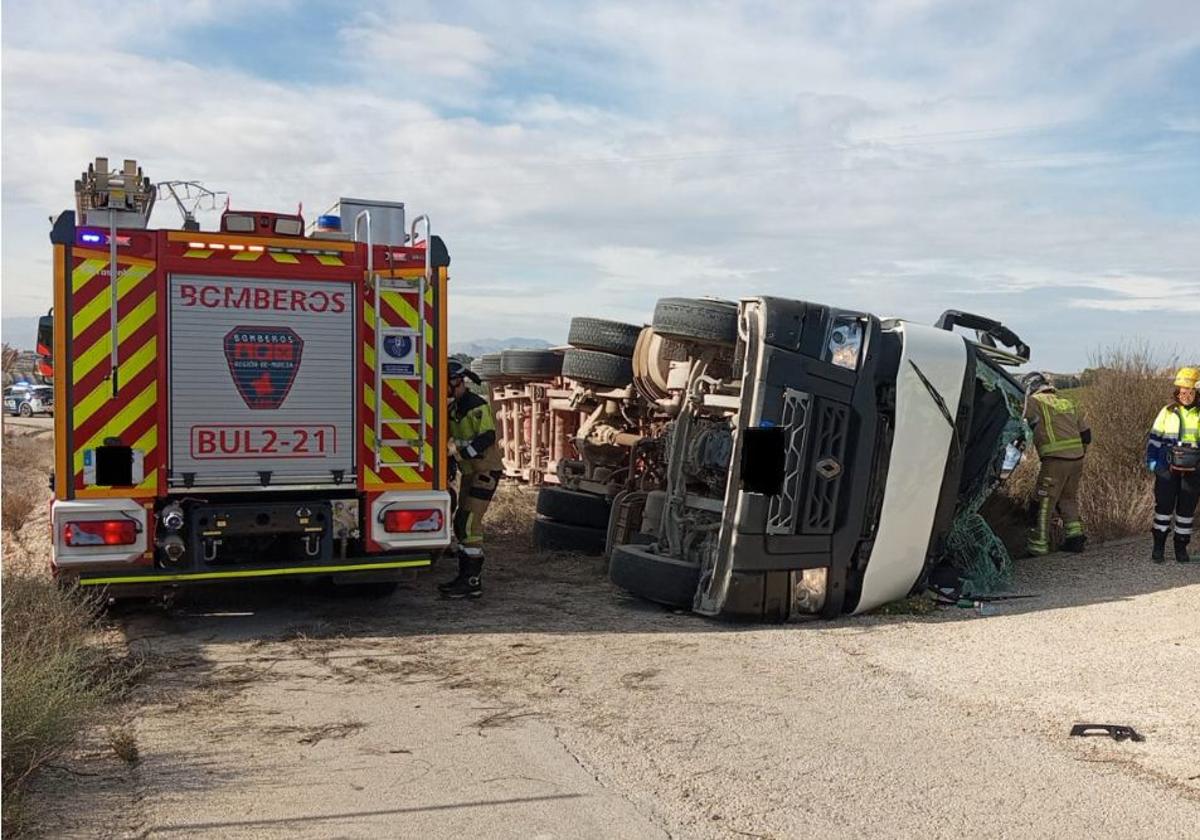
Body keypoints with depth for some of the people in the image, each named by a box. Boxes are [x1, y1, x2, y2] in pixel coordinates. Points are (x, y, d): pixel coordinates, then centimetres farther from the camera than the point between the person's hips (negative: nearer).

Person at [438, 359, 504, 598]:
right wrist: (451, 461, 6)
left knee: (470, 522, -13)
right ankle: (466, 576, 20)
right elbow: (454, 439, 20)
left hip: (485, 471, -10)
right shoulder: (454, 408, 13)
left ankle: (473, 582, -10)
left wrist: (461, 454, -28)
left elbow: (487, 437, -26)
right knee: (461, 523, 11)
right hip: (469, 472, 10)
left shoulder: (476, 406, -16)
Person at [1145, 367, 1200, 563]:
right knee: (1164, 506, 3)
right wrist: (1152, 462, -1)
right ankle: (1159, 546, 14)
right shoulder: (1167, 412, 3)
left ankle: (1181, 547, 19)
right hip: (1167, 469, -1)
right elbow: (1154, 438, 7)